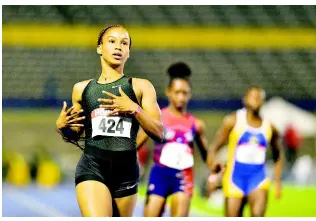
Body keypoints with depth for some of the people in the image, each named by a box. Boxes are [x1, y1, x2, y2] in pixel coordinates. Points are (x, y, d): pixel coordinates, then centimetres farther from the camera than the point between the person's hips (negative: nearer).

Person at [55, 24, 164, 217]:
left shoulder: (141, 86, 6)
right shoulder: (82, 88, 11)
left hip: (127, 169, 1)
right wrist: (62, 127, -1)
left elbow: (159, 133, -1)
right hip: (92, 167, -1)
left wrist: (134, 108, -14)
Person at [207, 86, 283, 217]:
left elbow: (278, 156, 20)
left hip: (258, 177, 1)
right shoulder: (233, 121, -1)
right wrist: (213, 170, -16)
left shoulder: (269, 127, 6)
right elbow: (214, 147, -2)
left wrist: (277, 181, 13)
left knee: (258, 214, -22)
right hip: (235, 176, -1)